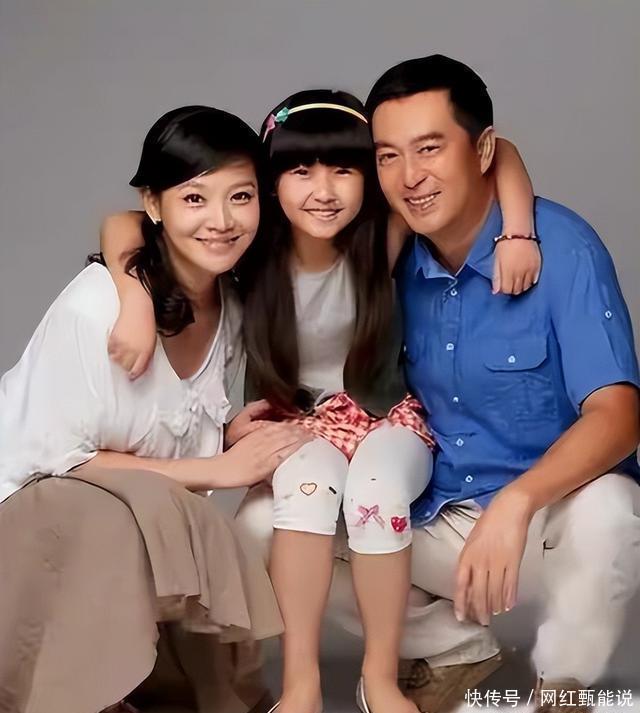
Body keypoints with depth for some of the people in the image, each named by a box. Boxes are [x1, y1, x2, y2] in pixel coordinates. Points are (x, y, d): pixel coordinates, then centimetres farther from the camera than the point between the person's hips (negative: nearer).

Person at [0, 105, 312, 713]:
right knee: (141, 514, -35)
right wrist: (216, 470, -22)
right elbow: (58, 459, -21)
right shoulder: (97, 306, -25)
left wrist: (237, 435, -16)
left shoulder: (233, 304, -3)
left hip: (134, 526, 6)